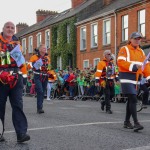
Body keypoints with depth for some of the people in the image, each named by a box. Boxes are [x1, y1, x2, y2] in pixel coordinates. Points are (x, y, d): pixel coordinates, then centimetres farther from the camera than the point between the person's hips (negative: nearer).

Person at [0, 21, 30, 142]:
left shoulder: (17, 43, 17)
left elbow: (21, 61, 19)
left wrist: (24, 76, 15)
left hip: (16, 79, 3)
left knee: (18, 106, -5)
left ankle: (21, 133, -9)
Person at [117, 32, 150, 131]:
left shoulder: (141, 52, 17)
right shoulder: (124, 49, -3)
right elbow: (120, 62, -16)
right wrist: (133, 66, -24)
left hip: (136, 78, 7)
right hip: (127, 76, -7)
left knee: (131, 100, 12)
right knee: (133, 99, -16)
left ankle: (127, 122, 23)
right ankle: (136, 123, -17)